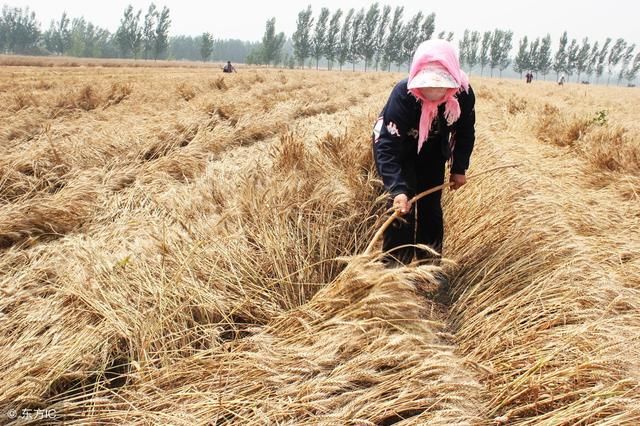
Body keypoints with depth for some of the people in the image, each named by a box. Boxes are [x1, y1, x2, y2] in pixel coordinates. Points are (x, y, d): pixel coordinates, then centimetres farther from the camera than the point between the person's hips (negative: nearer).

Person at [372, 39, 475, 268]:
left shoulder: (463, 94, -27)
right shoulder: (403, 94, -38)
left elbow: (465, 132, -6)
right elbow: (387, 147, -39)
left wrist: (459, 168, -6)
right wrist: (398, 189, -48)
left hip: (432, 150, 4)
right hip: (399, 148, -4)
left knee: (431, 205, 8)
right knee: (403, 206, -14)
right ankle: (394, 267, -2)